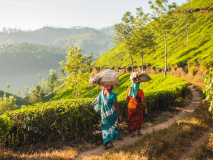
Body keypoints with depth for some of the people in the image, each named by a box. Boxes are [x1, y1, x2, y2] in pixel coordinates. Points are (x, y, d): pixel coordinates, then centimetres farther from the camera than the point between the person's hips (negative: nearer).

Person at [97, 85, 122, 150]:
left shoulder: (101, 94, 0)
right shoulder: (113, 95, -15)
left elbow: (99, 105, 8)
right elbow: (116, 106, -15)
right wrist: (119, 115, -9)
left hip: (104, 115, 4)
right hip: (112, 113, -4)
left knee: (105, 128, 14)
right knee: (113, 127, 12)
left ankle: (105, 144, 16)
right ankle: (110, 142, 4)